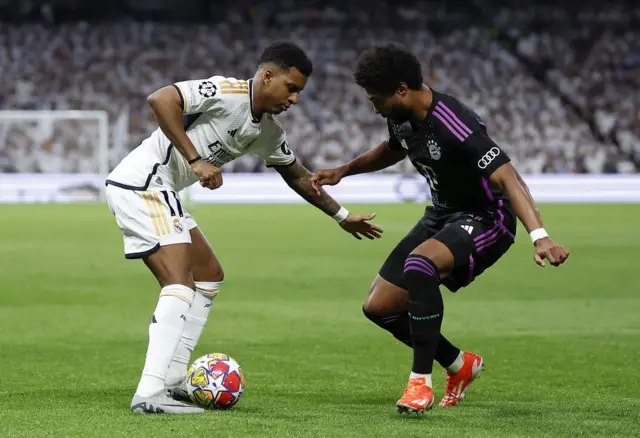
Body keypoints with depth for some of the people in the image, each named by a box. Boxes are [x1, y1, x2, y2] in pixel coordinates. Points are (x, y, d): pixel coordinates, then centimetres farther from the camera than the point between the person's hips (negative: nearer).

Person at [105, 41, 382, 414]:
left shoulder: (269, 131, 12)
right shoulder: (226, 92, -16)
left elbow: (298, 176, 28)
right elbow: (160, 100, -27)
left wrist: (342, 216, 31)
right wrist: (195, 160, -27)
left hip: (159, 193, 11)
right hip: (142, 184, -11)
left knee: (209, 276, 16)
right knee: (181, 287, -18)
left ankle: (172, 381, 15)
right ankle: (151, 394, -24)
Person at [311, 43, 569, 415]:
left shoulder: (455, 126, -30)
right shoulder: (403, 117, -3)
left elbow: (507, 178, -38)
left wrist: (539, 236, -50)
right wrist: (344, 171, 15)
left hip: (484, 220, -9)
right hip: (442, 215, 9)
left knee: (418, 264, -38)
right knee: (379, 307, 4)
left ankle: (421, 382, -26)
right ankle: (460, 365, 26)